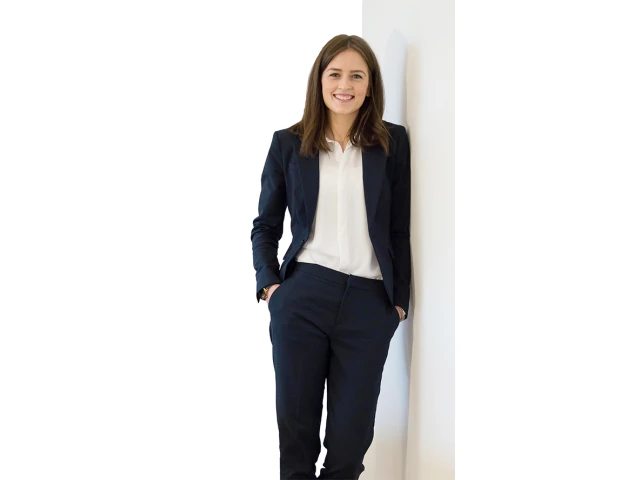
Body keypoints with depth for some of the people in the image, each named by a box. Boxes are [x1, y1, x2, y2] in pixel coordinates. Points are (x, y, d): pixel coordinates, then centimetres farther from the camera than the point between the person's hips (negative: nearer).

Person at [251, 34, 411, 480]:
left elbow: (401, 229, 6)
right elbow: (265, 226, 11)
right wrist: (269, 284, -1)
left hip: (369, 301, 0)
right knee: (295, 416, 9)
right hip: (302, 296, 0)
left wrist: (400, 299, 4)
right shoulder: (288, 143, 5)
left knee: (352, 429, 6)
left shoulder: (393, 142, 4)